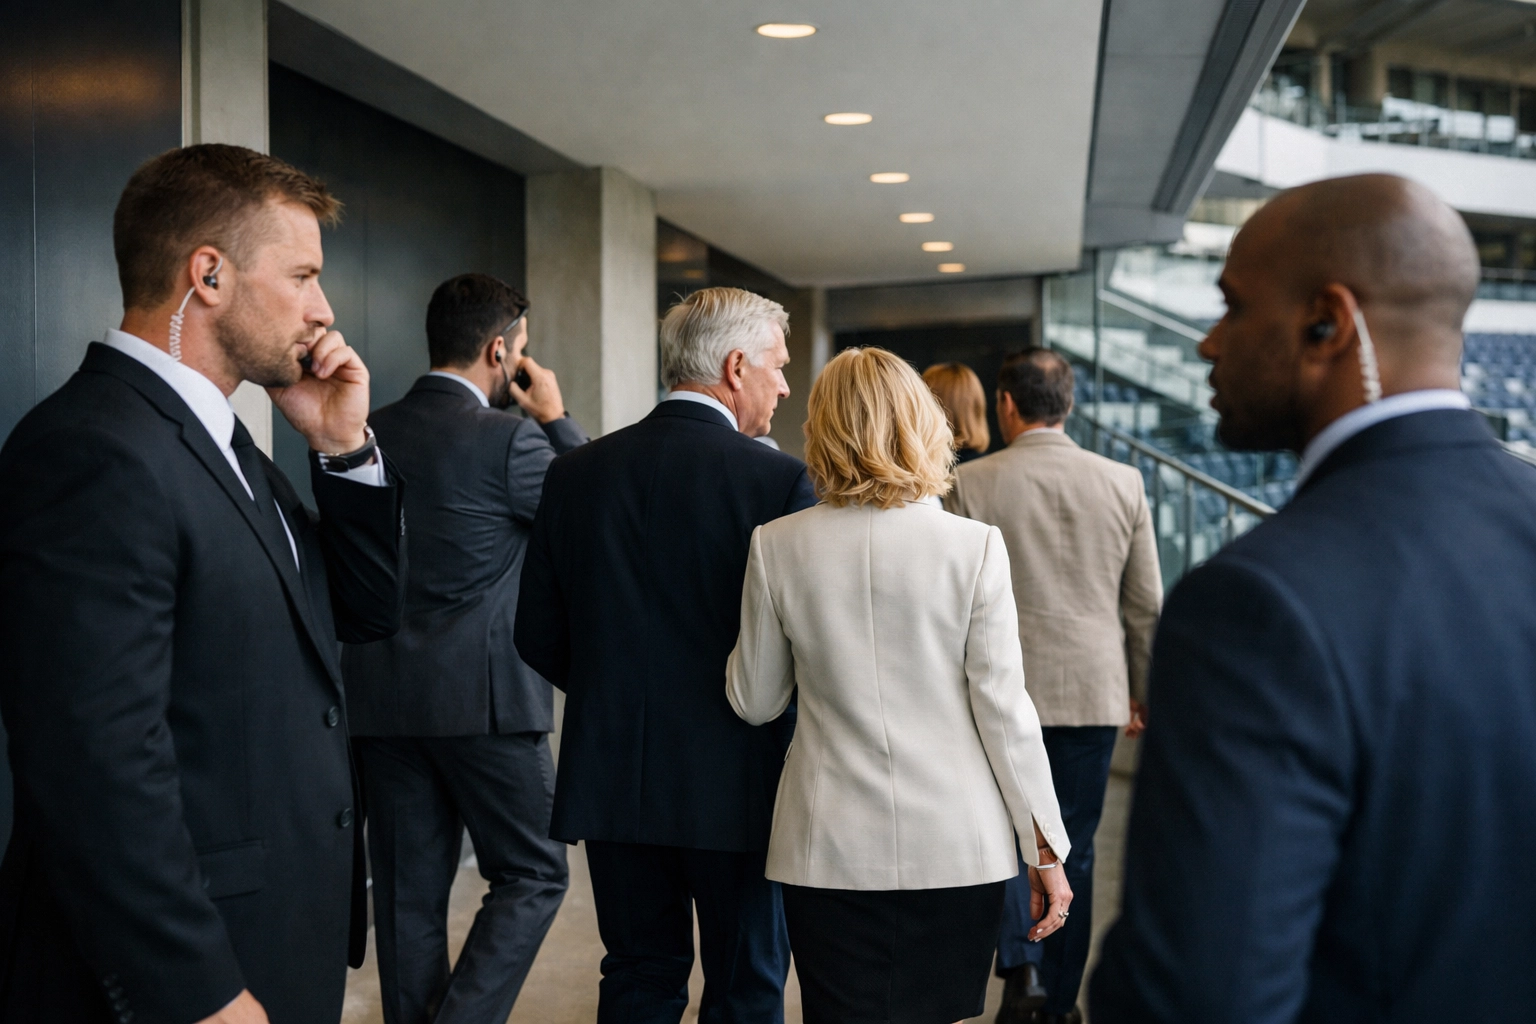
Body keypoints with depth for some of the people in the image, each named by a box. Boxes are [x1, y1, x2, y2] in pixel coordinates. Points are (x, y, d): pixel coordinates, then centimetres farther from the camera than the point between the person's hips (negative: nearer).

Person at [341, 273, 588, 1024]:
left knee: (409, 891, 10)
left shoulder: (370, 434, 7)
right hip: (486, 695, -6)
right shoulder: (509, 440, -12)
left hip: (382, 700, 6)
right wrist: (557, 419, 7)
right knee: (533, 875, 6)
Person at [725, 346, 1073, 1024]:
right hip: (957, 844, 0)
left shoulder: (777, 545, -4)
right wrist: (1047, 847, 3)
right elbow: (1003, 709, -6)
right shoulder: (973, 547, -8)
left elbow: (754, 702, 6)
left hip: (829, 846, 0)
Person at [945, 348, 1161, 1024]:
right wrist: (1143, 689, 16)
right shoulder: (1124, 483, 0)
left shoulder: (970, 486, -6)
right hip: (1093, 691, 2)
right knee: (1073, 849, 11)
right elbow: (1145, 605, 5)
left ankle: (1022, 965, -4)